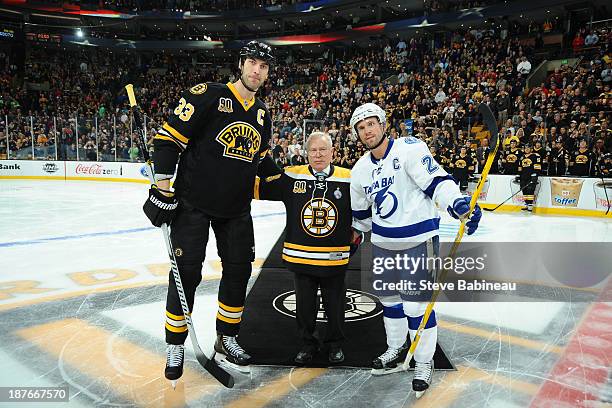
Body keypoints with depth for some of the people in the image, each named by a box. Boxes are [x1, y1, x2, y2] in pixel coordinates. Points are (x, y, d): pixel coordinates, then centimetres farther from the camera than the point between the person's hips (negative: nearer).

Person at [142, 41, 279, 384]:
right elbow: (168, 139, -13)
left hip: (236, 208, 6)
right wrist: (163, 190, -17)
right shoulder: (207, 96, -10)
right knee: (186, 274, -2)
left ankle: (226, 340, 27)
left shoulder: (262, 115, 11)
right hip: (192, 203, -6)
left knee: (239, 271, 8)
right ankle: (175, 347, 18)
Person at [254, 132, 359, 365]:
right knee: (305, 304, 14)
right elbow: (260, 188, 2)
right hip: (300, 257, 1)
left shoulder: (348, 179, -4)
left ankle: (334, 343, 37)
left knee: (335, 304, 14)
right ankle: (308, 343, 35)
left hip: (335, 259, 0)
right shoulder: (291, 176, -4)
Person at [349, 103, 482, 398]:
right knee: (389, 297, 17)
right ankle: (396, 351, 38)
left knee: (416, 304, -3)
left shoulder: (409, 149, -13)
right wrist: (354, 238, 28)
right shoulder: (360, 170, 7)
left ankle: (424, 364, 18)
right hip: (383, 243, 7)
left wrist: (459, 204, -37)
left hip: (418, 240, -7)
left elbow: (436, 180, -22)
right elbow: (361, 211, 20)